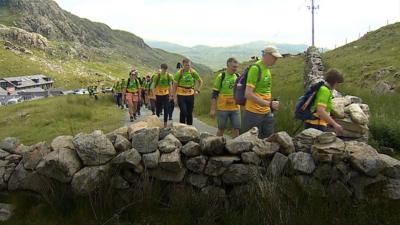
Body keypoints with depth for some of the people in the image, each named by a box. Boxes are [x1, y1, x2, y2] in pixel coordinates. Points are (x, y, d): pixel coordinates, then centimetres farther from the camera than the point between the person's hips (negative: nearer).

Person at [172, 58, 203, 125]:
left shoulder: (193, 72, 0)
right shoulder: (179, 73, -7)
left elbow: (200, 81, 14)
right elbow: (175, 84, -1)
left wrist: (198, 90, 3)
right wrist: (174, 95, -3)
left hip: (190, 95, 3)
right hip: (181, 95, -3)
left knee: (190, 113, 8)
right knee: (183, 111, -12)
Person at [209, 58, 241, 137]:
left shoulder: (238, 77, 7)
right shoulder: (221, 76, -6)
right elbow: (214, 94, -5)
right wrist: (213, 109, -9)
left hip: (235, 108, 4)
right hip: (222, 108, -3)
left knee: (237, 129, 2)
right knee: (221, 129, 8)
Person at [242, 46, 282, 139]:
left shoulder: (267, 69, 11)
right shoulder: (255, 68, -15)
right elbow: (248, 94, -22)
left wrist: (271, 107, 14)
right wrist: (269, 104, -21)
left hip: (267, 113, 8)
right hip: (254, 113, -8)